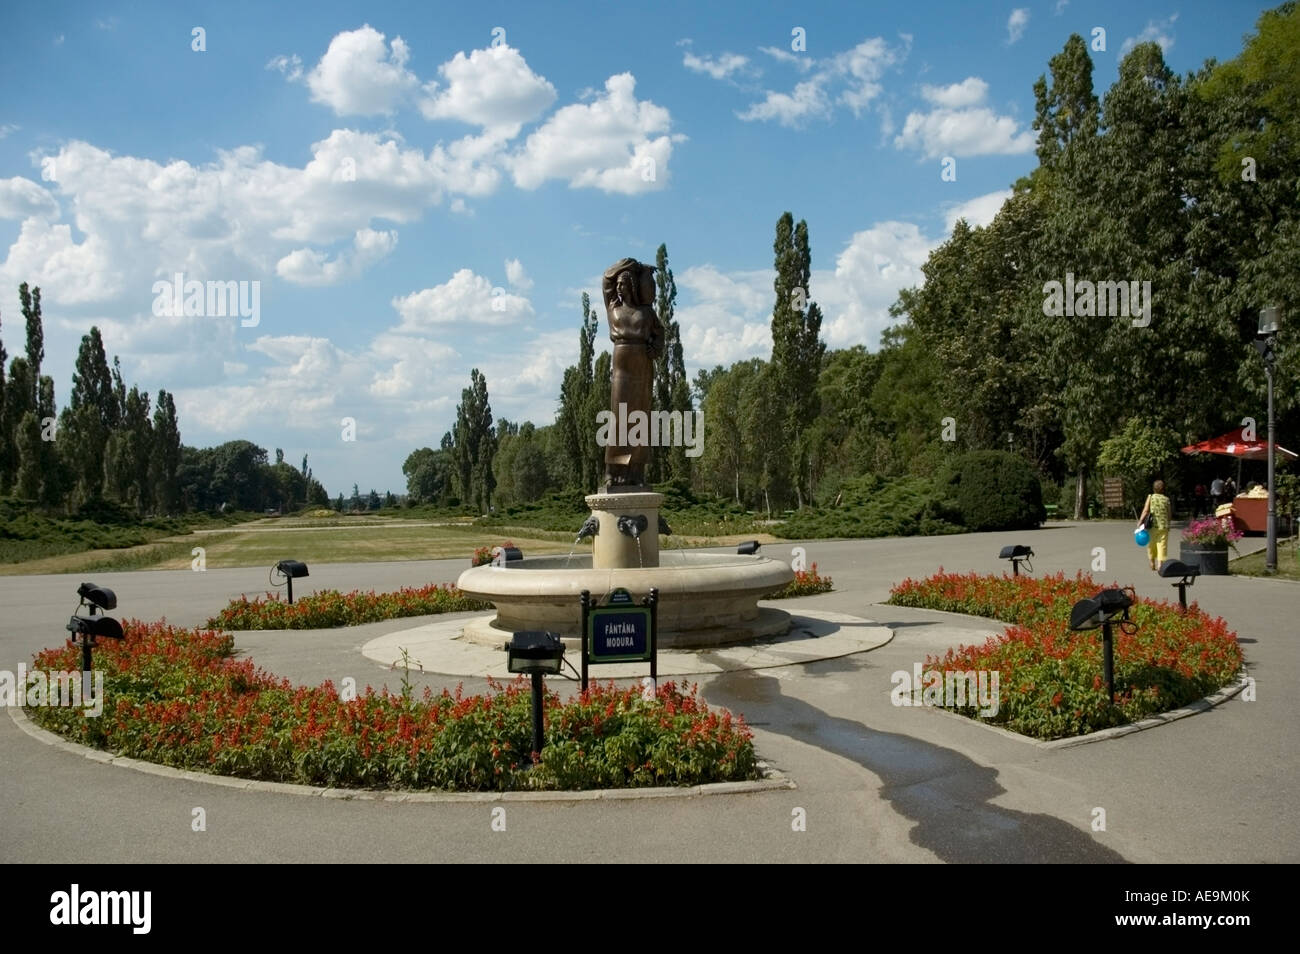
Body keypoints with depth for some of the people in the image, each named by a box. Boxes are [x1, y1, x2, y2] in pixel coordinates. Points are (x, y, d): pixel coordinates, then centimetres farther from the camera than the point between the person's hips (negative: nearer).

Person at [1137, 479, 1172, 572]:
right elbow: (1169, 514, 4)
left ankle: (1152, 563, 25)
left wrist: (1140, 521, -5)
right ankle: (1160, 563, -14)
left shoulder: (1150, 497, -1)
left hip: (1152, 525, 0)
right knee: (1162, 545, -1)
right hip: (1164, 526, 0)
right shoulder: (1166, 499, 3)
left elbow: (1145, 510, -8)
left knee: (1151, 545, 14)